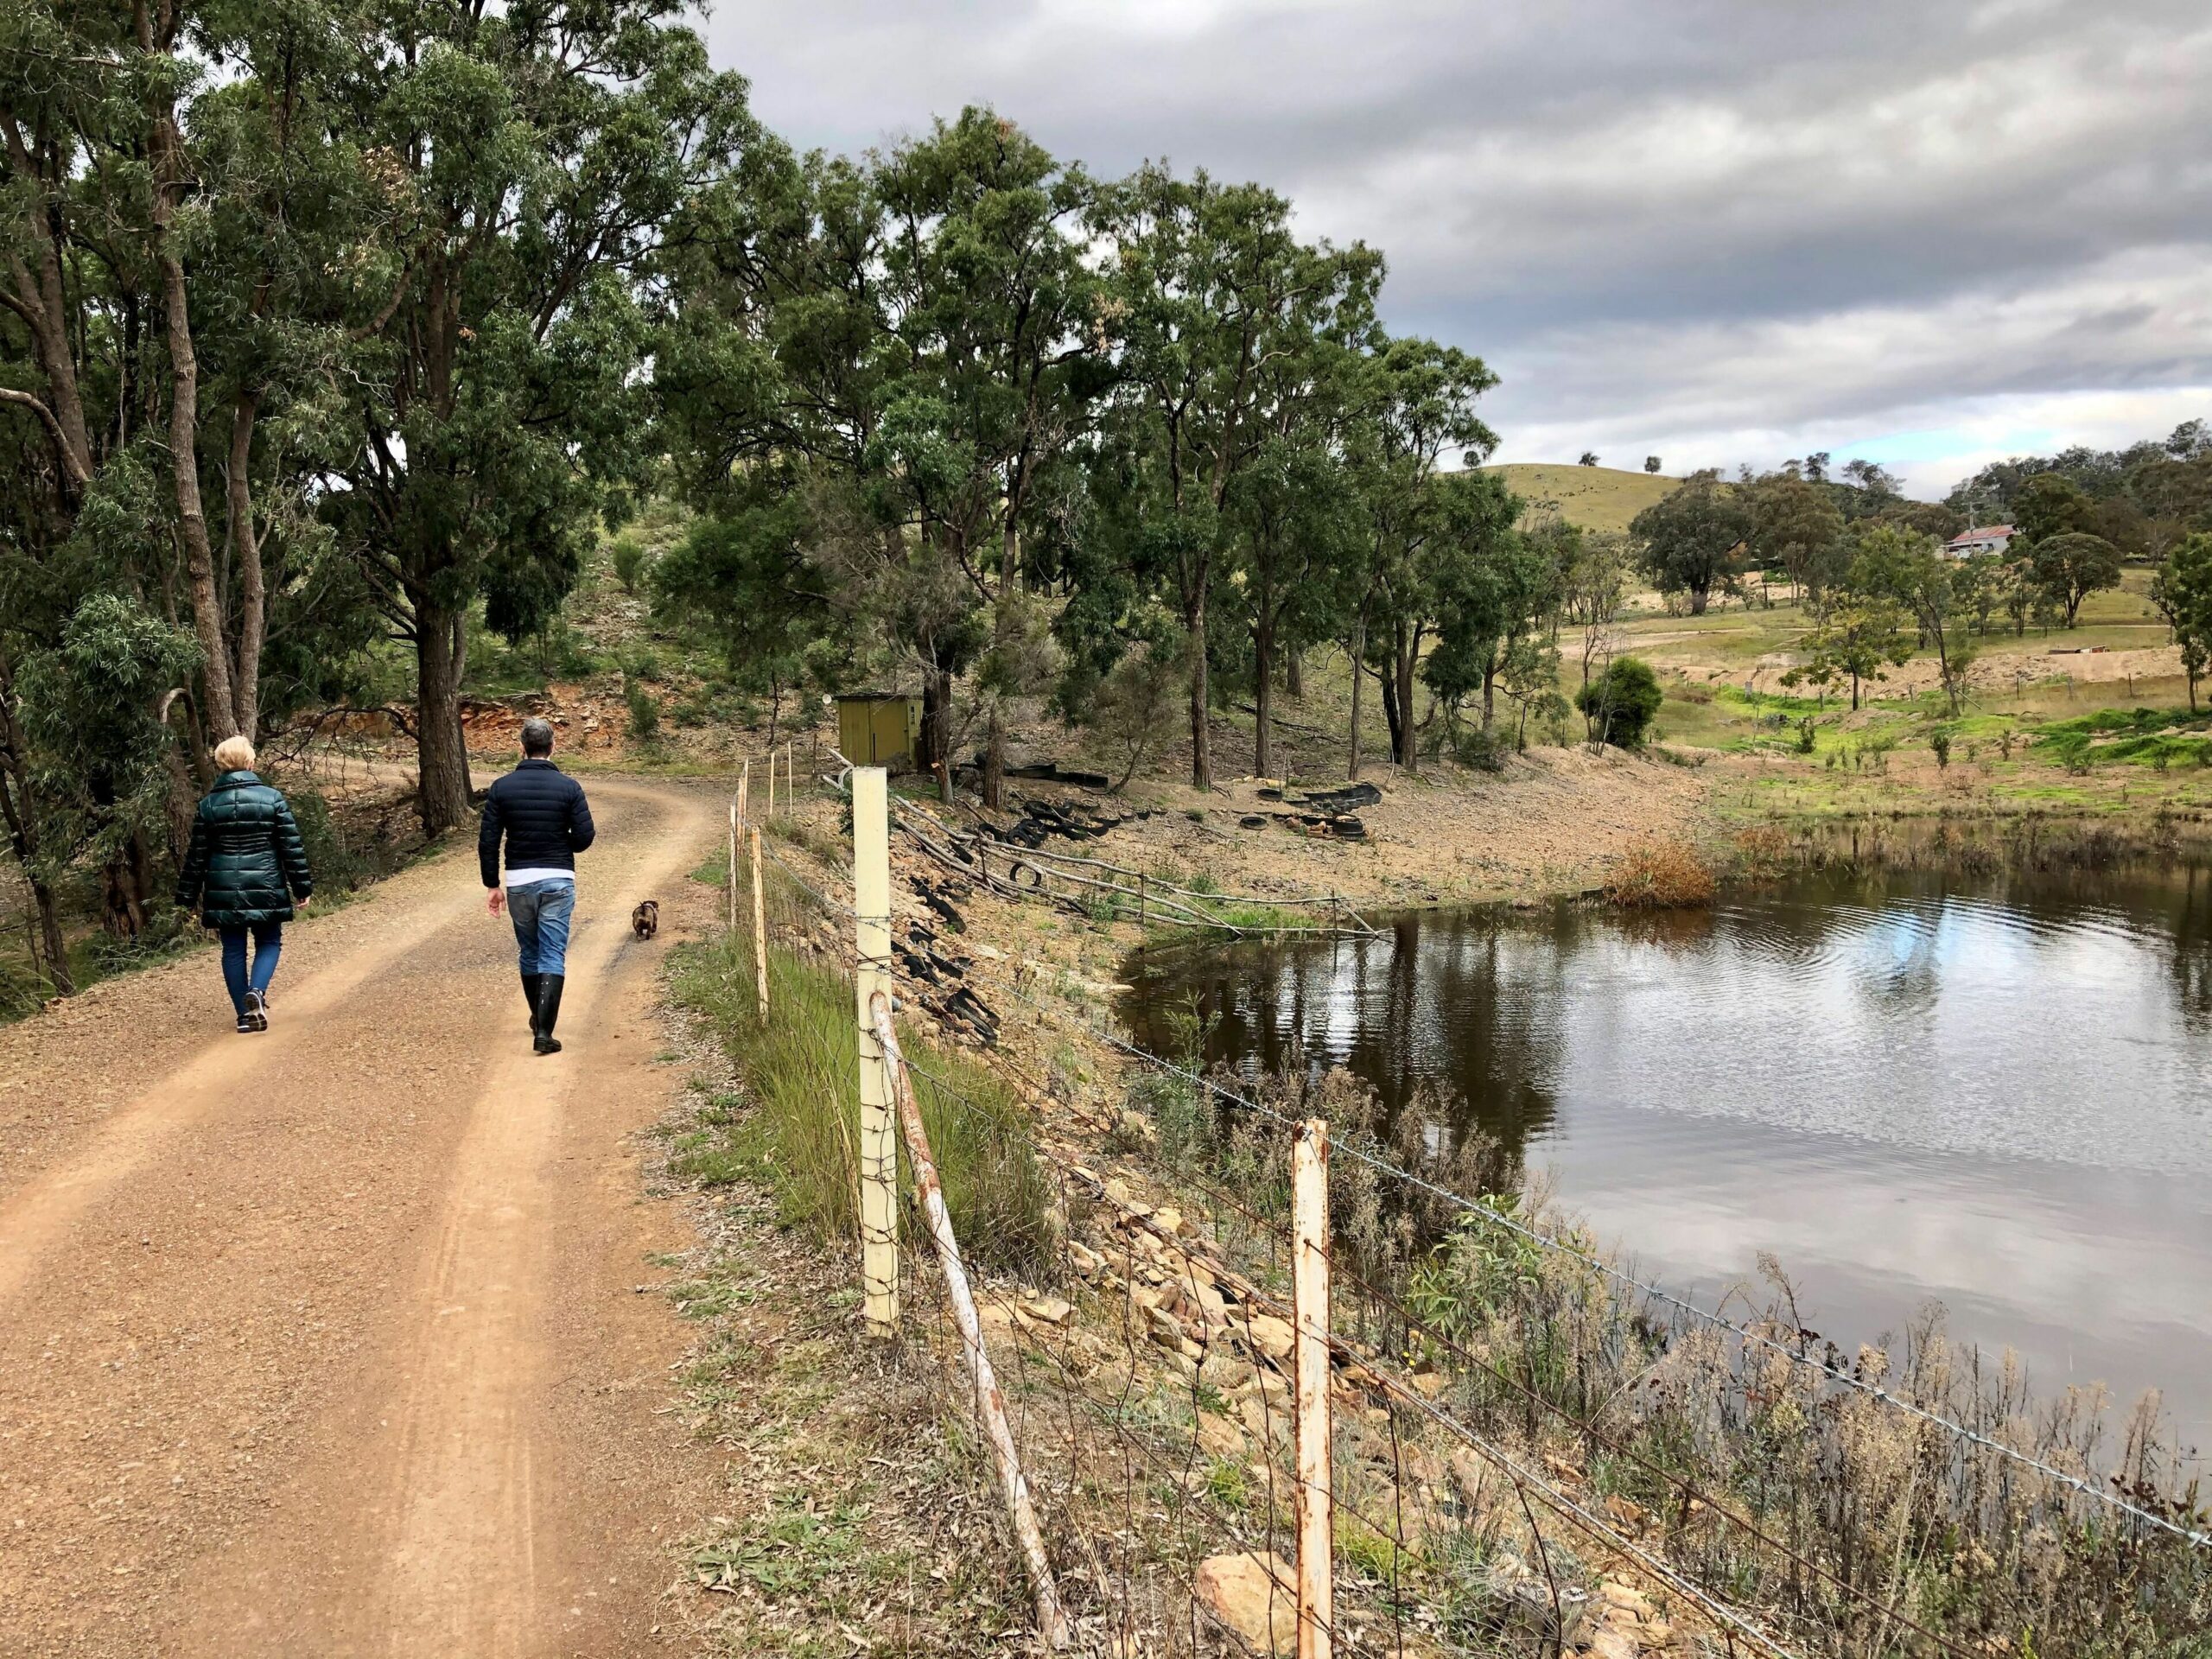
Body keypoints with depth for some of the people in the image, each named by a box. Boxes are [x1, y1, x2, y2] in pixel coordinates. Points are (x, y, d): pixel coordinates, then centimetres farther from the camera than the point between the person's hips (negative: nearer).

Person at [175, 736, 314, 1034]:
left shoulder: (209, 804, 1)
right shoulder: (273, 798, -4)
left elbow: (196, 855, 4)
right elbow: (293, 847, -3)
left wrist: (187, 897, 12)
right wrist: (302, 887, 4)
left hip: (224, 891, 1)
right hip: (265, 888, -1)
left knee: (233, 949, 10)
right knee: (269, 942, 13)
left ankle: (244, 1015, 9)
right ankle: (256, 991, -13)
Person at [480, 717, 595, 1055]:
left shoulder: (502, 787, -1)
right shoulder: (568, 787, -6)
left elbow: (488, 841, -2)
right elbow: (584, 837, -8)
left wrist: (492, 885, 7)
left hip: (518, 881, 2)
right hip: (558, 881, -2)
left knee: (529, 952, 19)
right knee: (553, 957, -2)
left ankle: (538, 1020, 33)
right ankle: (544, 1031, -12)